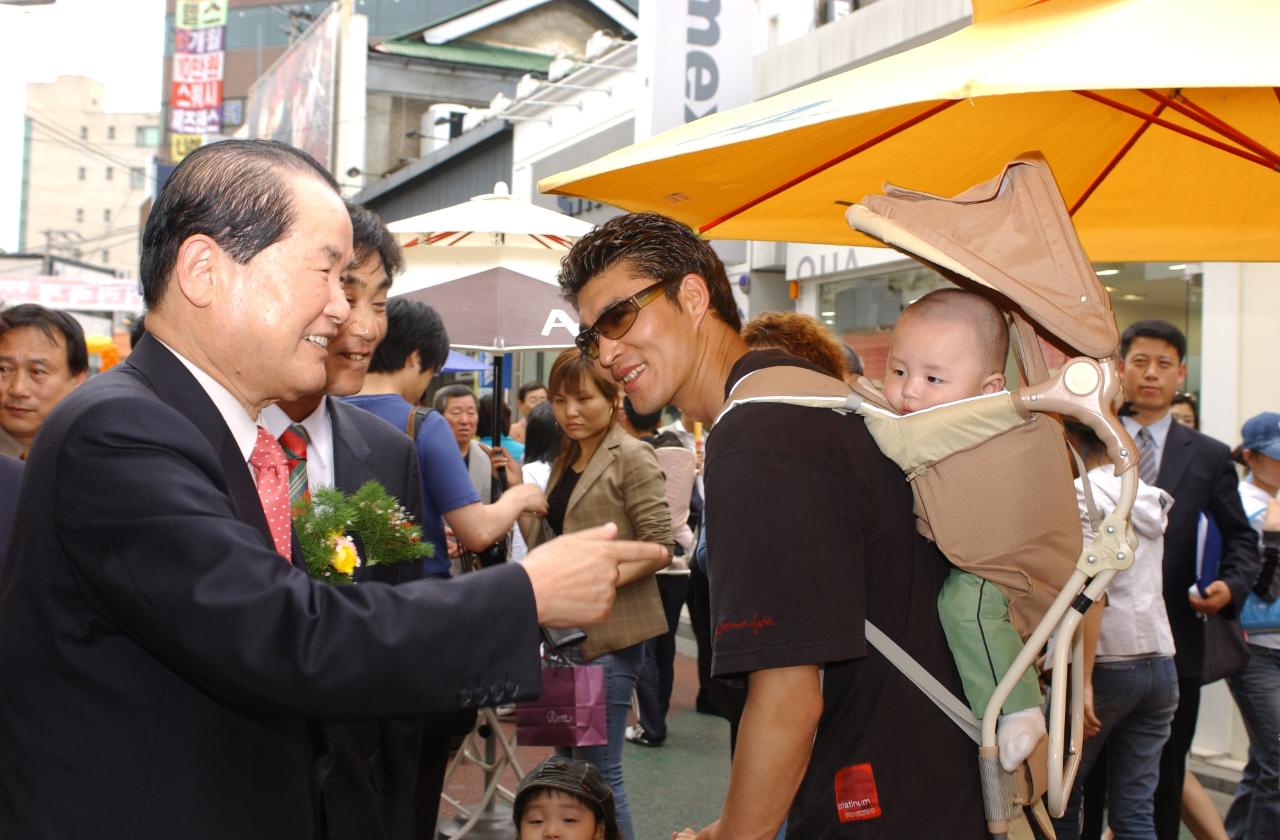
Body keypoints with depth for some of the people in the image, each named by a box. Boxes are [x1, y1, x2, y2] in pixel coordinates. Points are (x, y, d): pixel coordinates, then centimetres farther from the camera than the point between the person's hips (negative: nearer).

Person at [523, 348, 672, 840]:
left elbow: (659, 545, -13)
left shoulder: (631, 457, -8)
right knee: (567, 763, 14)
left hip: (610, 632, -8)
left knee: (597, 769, -6)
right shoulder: (564, 461, 15)